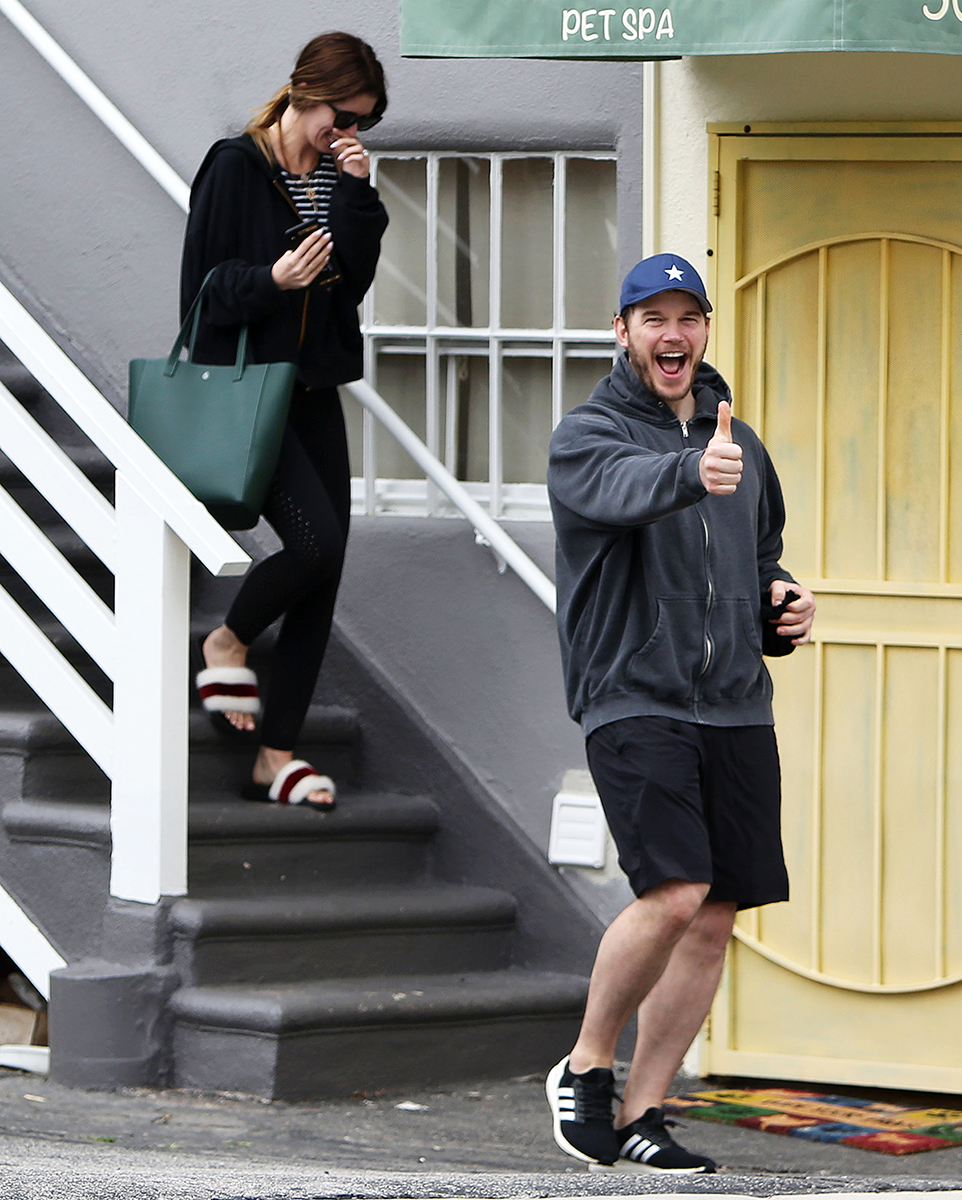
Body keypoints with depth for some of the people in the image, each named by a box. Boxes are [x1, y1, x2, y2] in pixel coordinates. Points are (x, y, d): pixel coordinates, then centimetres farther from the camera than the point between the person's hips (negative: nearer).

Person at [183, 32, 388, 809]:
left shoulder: (338, 178, 10)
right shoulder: (235, 169, -8)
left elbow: (354, 279, -2)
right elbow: (203, 287, -11)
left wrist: (356, 192, -11)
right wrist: (272, 279, -27)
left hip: (314, 392, 7)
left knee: (323, 579, 2)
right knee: (316, 539, -23)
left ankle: (277, 756, 7)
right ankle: (228, 644, 6)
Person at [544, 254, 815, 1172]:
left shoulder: (737, 441, 16)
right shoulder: (586, 436, -4)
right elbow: (624, 488, -28)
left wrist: (780, 599, 6)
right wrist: (693, 473, -49)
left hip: (736, 709, 6)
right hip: (633, 701, -6)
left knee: (715, 919, 2)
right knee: (674, 892, -20)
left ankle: (641, 1111, 12)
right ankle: (584, 1068, 1)